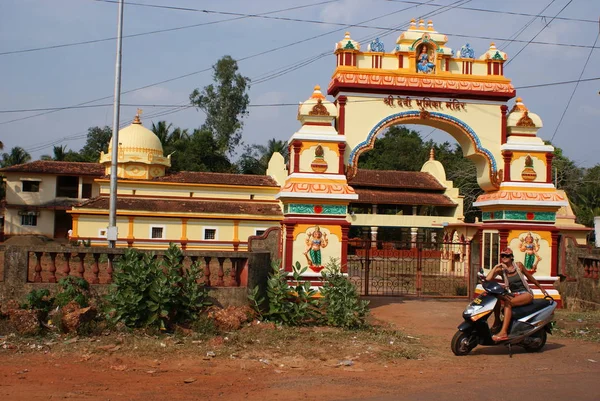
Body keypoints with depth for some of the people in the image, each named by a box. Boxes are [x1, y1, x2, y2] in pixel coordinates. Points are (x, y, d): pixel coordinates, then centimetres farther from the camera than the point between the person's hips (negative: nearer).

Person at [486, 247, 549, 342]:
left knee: (508, 303, -32)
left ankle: (503, 332, -42)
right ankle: (497, 321, -17)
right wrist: (496, 267, -18)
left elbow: (530, 277, 13)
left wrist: (542, 289, 22)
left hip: (526, 294, -3)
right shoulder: (501, 270, -1)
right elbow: (488, 279, -18)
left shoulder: (518, 265, -1)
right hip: (513, 294, 3)